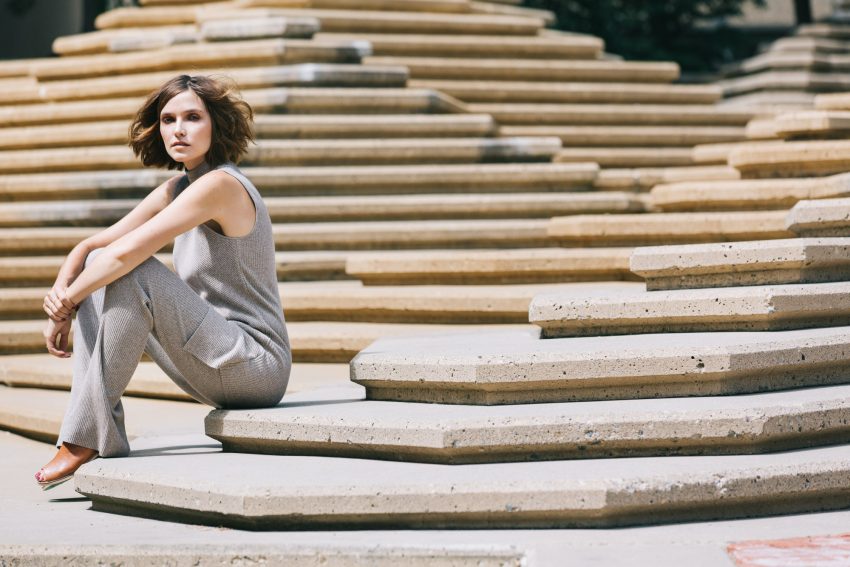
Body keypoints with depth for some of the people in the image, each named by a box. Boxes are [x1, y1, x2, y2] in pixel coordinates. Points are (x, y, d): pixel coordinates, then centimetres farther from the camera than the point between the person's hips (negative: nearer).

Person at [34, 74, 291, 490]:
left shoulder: (219, 185, -17)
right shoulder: (176, 189, 11)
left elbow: (126, 252, -24)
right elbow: (92, 245, 12)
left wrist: (67, 301, -11)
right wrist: (61, 291, -8)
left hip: (257, 367, -9)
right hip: (217, 363, 9)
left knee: (135, 272, -24)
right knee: (98, 266, 3)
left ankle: (90, 436, -18)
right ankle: (87, 434, -5)